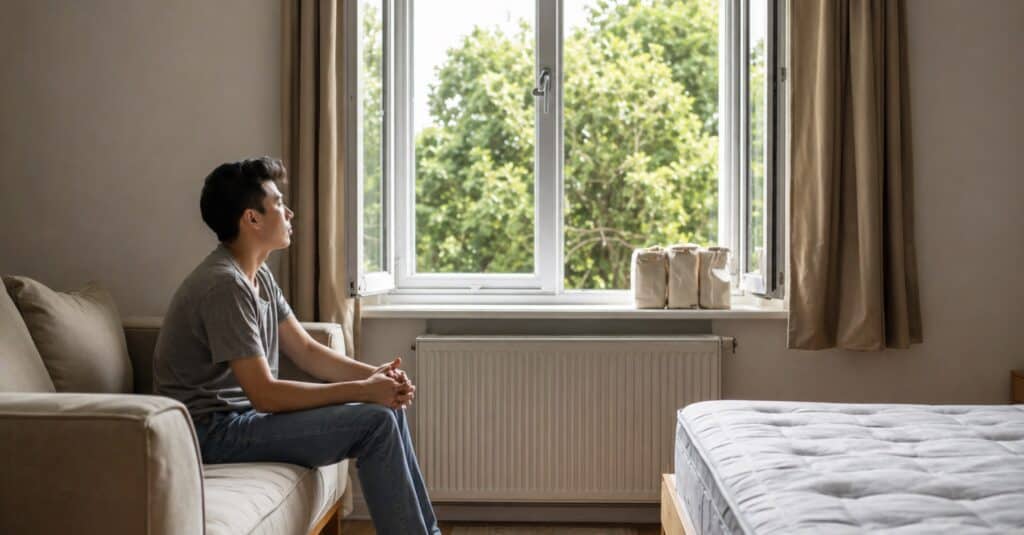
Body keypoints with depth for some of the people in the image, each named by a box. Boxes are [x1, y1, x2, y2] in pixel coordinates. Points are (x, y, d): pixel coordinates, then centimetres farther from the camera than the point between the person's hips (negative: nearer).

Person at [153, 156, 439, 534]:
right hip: (213, 431, -10)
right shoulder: (224, 285, -22)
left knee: (388, 407, 5)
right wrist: (363, 390, -21)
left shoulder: (259, 275, 8)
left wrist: (373, 375, -7)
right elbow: (265, 394, -25)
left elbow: (306, 350, 10)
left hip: (246, 412, 10)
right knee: (374, 424, -18)